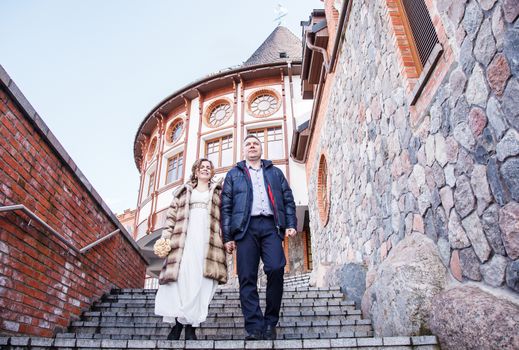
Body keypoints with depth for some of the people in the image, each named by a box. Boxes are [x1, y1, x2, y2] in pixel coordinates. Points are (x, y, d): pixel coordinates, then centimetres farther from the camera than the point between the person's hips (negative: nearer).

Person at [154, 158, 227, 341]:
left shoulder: (218, 191, 21)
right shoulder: (183, 191, 22)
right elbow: (171, 216, 13)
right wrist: (165, 237, 1)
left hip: (208, 239, 0)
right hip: (184, 238, 1)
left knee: (200, 281, -9)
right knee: (180, 277, -10)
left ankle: (191, 326, -6)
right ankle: (177, 322, -1)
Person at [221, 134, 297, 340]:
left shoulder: (275, 172, 24)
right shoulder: (234, 174, 20)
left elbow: (288, 199, 16)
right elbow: (226, 206, 11)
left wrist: (291, 224, 0)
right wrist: (227, 237, 2)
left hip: (270, 225, 0)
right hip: (245, 227, 0)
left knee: (276, 269, -17)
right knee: (247, 278, -6)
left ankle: (270, 323, -1)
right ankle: (254, 328, -1)